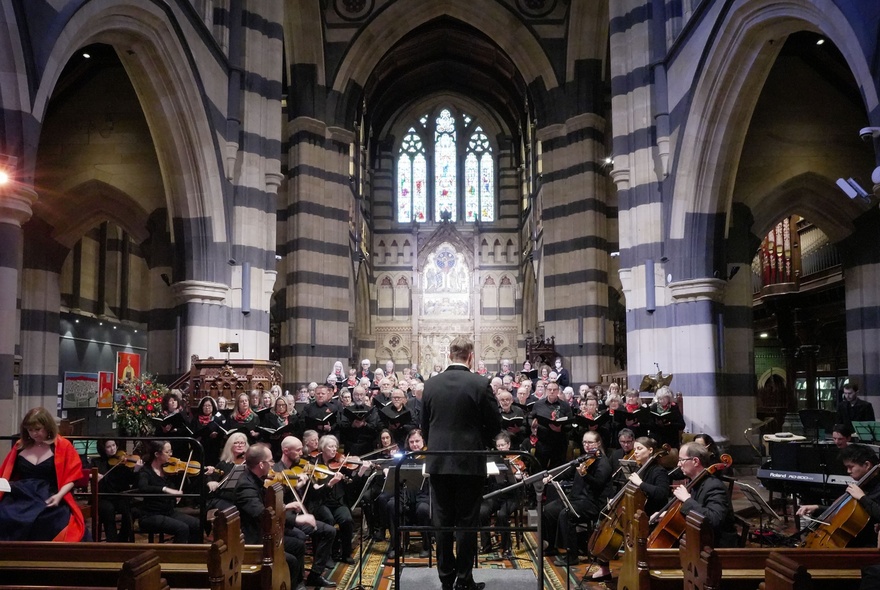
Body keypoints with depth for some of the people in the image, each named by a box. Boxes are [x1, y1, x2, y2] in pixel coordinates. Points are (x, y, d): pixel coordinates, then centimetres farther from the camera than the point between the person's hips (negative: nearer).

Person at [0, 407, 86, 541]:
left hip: (48, 499, -3)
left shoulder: (63, 446, 5)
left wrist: (59, 495, -14)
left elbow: (71, 477, 3)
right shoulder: (20, 446, 15)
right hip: (20, 497, 3)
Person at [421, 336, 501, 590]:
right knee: (467, 522, 4)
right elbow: (495, 424, -4)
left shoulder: (431, 384, 1)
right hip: (469, 462, -3)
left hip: (438, 461, 4)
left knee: (443, 521, 11)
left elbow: (424, 424, 7)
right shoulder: (480, 384, -10)